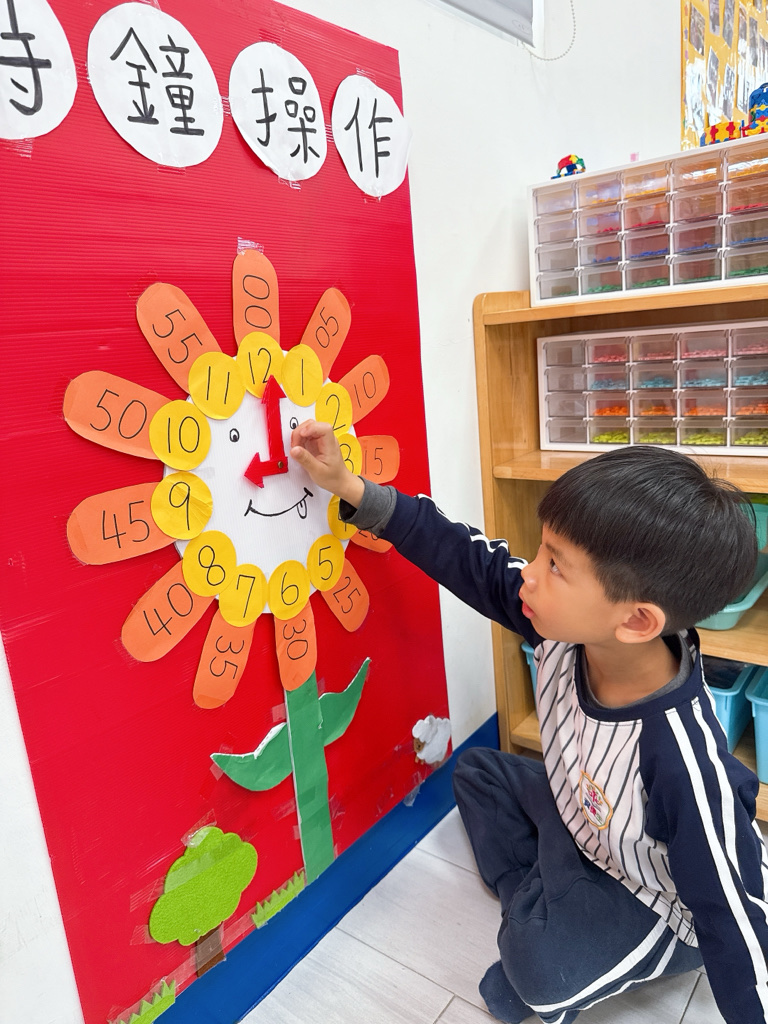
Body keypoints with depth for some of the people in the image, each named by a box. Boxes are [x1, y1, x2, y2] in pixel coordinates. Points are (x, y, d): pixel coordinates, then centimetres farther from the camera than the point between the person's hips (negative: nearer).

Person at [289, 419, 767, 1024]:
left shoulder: (687, 771, -43)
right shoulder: (568, 625, -26)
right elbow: (469, 560, -17)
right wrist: (349, 487, -18)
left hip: (663, 904, -6)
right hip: (581, 815, 7)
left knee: (541, 970, -30)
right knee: (479, 771, 16)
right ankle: (537, 913, 12)